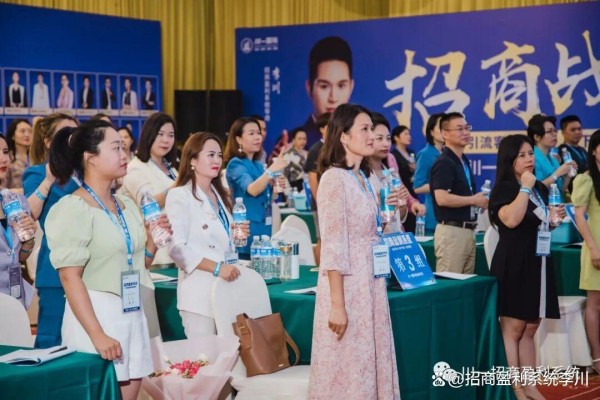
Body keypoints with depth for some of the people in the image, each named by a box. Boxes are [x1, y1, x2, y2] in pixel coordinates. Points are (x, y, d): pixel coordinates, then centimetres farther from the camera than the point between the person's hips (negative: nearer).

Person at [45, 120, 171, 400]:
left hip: (132, 313, 7)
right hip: (96, 315, -7)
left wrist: (153, 239, 1)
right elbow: (70, 277, -17)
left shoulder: (127, 206, 11)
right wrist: (97, 335, -22)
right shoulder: (72, 209, -10)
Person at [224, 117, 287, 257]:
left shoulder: (258, 165, 13)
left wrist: (275, 186, 4)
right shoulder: (236, 164, -10)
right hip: (247, 229, -8)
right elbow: (252, 190, -28)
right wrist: (271, 170, -41)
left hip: (264, 227, 8)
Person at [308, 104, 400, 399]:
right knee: (348, 366, -1)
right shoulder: (334, 179, -13)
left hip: (372, 283, 8)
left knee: (370, 361, 12)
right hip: (347, 286, -8)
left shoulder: (370, 179, 11)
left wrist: (390, 210, 5)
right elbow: (333, 246, -18)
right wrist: (337, 305, -20)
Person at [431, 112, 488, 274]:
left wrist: (479, 201, 9)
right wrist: (473, 200, -14)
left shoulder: (464, 161, 16)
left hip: (468, 230, 9)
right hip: (451, 231, -9)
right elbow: (442, 198, -25)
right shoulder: (443, 163, -13)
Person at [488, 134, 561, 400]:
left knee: (530, 329, 10)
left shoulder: (540, 189, 15)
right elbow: (511, 220, -27)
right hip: (514, 265, -8)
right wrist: (525, 188, -20)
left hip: (537, 263, 8)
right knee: (512, 328, -6)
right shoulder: (504, 188, -8)